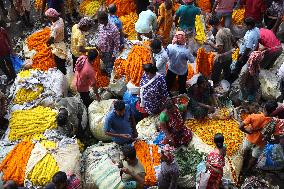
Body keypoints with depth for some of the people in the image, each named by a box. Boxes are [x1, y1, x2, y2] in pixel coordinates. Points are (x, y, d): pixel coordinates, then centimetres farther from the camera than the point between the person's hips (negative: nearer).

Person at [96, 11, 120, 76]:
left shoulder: (113, 29, -31)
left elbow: (117, 44, -23)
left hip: (109, 53, -6)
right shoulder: (101, 25, -10)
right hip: (101, 51, 6)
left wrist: (114, 55, -19)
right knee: (105, 66, 29)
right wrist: (97, 46, 10)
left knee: (109, 68, 14)